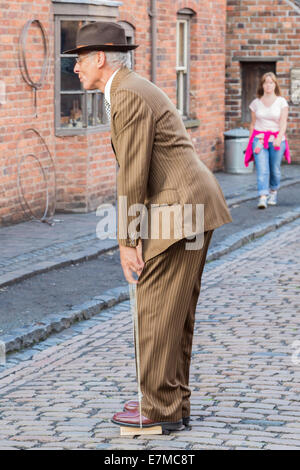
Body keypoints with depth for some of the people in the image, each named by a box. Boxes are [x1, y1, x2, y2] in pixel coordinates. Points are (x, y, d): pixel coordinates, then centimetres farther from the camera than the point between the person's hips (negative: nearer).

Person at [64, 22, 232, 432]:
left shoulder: (128, 96, -15)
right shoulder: (134, 90, 18)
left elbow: (133, 175, -17)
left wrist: (127, 241, -13)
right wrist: (135, 236, 17)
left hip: (180, 209, -10)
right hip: (192, 207, 10)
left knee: (157, 309, -4)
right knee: (175, 311, 15)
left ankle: (161, 409, 3)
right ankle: (173, 400, 22)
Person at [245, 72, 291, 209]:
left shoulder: (281, 102, 1)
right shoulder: (256, 103, 8)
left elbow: (283, 123, -7)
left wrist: (279, 138, -22)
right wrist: (251, 141, 14)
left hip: (276, 140, -1)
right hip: (259, 139, 1)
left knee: (275, 170, 5)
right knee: (262, 170, -12)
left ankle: (273, 192, 31)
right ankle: (262, 198, -18)